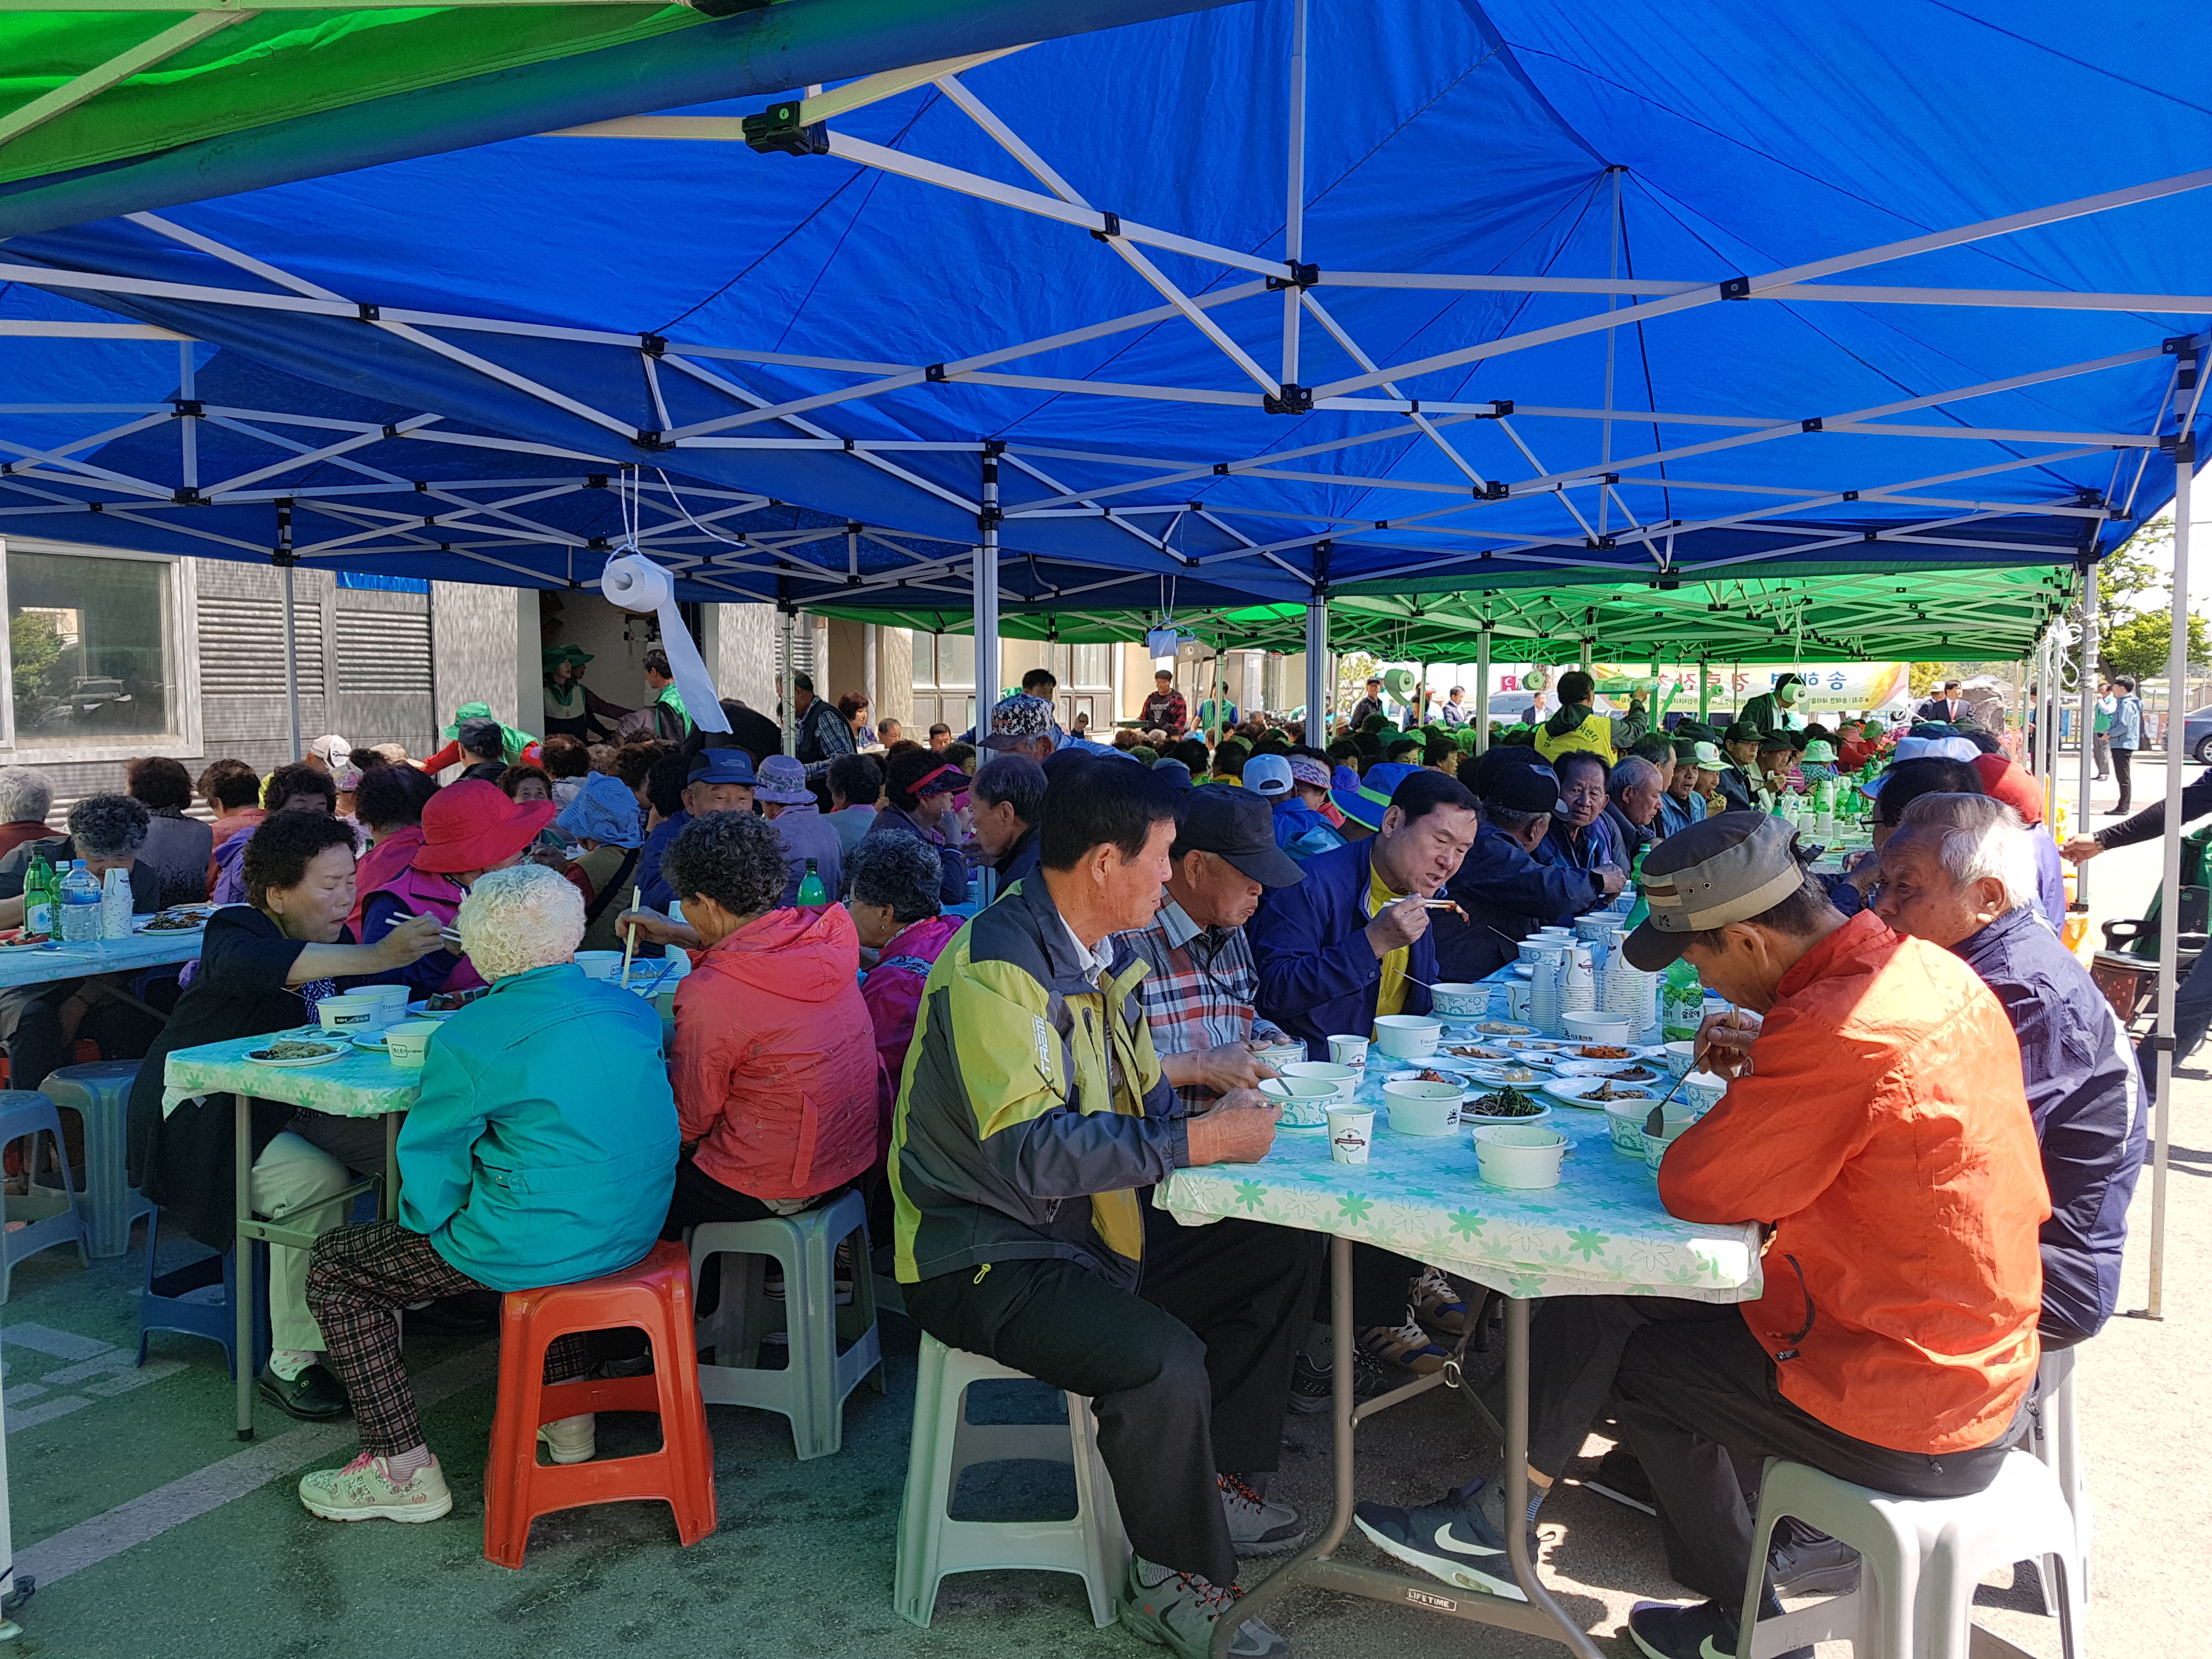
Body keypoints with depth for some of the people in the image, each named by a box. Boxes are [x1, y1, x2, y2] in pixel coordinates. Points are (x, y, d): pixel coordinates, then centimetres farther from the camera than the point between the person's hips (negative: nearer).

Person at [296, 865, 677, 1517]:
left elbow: (427, 1187, -6)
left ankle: (405, 1470, 14)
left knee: (336, 1268, 11)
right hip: (634, 1231, 7)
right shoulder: (634, 1009, 2)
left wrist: (426, 1217, 14)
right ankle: (569, 1415, 41)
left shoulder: (469, 1037, -14)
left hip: (538, 1247, -6)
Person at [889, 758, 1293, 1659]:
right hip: (985, 1254, -9)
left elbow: (1140, 1096, 15)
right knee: (1163, 1362, -28)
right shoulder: (993, 968, -23)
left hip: (1086, 1222, 9)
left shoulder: (1102, 952, 7)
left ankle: (1218, 1476, 18)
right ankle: (1172, 1584, -2)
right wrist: (1200, 1141, -27)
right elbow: (1031, 1149, -30)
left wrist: (1214, 1110, -5)